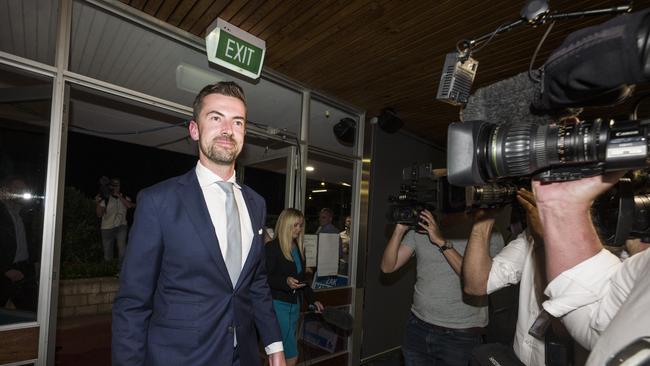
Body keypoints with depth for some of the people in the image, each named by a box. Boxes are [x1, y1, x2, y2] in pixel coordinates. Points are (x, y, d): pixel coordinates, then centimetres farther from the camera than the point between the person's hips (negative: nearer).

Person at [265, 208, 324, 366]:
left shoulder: (299, 248, 12)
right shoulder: (272, 248, -11)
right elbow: (266, 278, -13)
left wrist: (312, 300, 14)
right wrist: (285, 281, -27)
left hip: (294, 304, 7)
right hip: (278, 304, -7)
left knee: (280, 352, 13)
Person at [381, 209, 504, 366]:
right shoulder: (422, 227, -1)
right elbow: (387, 267, -4)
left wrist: (442, 242, -25)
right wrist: (400, 230, -17)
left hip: (461, 336, -2)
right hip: (418, 326, 3)